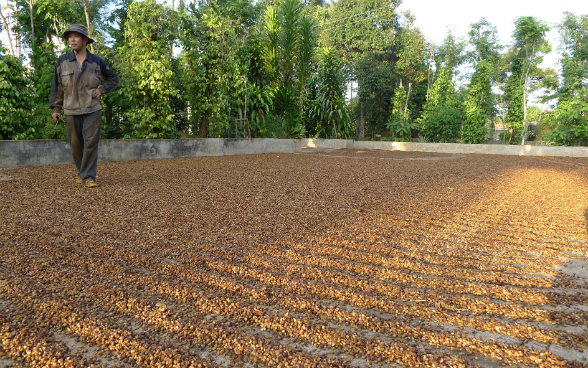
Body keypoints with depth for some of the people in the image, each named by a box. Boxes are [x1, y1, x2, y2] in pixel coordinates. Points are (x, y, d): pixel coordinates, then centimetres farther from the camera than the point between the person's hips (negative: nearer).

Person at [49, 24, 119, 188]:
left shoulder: (97, 62, 2)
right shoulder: (62, 61, 3)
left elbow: (113, 79, 16)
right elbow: (56, 86, 8)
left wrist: (102, 90, 1)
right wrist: (55, 108, 7)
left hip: (92, 111, -1)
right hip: (71, 112, 1)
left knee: (91, 144, -8)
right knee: (75, 145, 8)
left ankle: (88, 177, -3)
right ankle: (81, 172, 28)